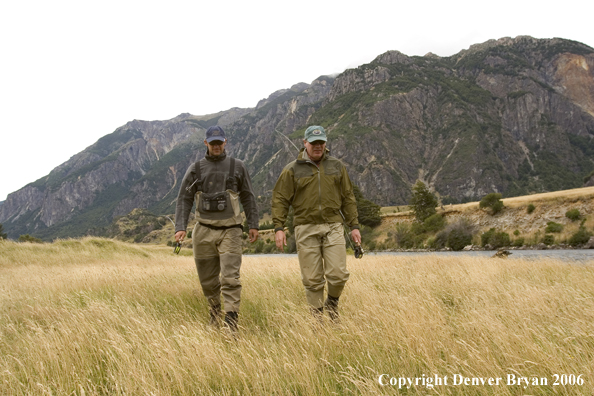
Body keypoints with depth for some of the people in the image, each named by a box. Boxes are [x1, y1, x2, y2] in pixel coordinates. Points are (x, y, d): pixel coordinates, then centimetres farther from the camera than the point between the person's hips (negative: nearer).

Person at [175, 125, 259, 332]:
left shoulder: (237, 167, 8)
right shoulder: (195, 169, 9)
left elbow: (248, 197, 11)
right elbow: (184, 199, 7)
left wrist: (253, 224, 5)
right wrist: (180, 227, -4)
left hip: (230, 231, -2)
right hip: (204, 231, 2)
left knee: (230, 278, -12)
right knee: (207, 280, 10)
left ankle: (230, 324, -10)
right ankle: (215, 312, 34)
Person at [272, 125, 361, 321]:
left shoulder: (337, 166, 10)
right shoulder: (292, 170, 3)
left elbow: (348, 198, 14)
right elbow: (280, 200, 3)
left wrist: (354, 226, 9)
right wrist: (279, 227, -6)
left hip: (333, 227, 2)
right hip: (306, 229, -1)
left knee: (338, 274, -6)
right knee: (312, 279, 2)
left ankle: (332, 302, 24)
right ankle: (317, 316, 17)